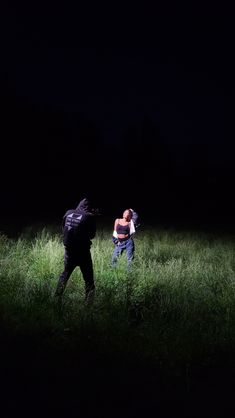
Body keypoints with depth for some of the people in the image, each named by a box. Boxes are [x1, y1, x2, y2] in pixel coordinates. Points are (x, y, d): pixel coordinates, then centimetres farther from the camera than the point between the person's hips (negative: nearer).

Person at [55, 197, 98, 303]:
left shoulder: (68, 213, 1)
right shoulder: (89, 217, -12)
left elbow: (63, 228, 12)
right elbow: (92, 235, -2)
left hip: (69, 250, 5)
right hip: (83, 252, -5)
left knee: (66, 273, 25)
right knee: (88, 279, 5)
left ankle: (57, 295, 31)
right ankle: (88, 300, 2)